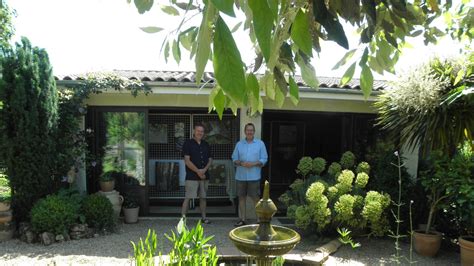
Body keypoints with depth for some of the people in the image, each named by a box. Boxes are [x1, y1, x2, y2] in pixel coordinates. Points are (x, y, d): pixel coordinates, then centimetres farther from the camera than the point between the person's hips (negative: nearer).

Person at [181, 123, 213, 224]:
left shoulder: (206, 145, 13)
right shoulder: (188, 143, -3)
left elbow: (210, 159, 11)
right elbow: (187, 161, -10)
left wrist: (204, 169, -8)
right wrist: (198, 171, -13)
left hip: (204, 176, 5)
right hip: (191, 177, -5)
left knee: (203, 197, 12)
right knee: (188, 198, -6)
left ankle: (204, 218, 21)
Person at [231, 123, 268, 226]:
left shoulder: (260, 144, 3)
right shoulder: (239, 144, 9)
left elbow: (264, 159, 0)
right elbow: (234, 159, 8)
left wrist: (253, 164, -15)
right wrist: (241, 163, -13)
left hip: (254, 176, -3)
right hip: (241, 176, 3)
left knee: (255, 198, 0)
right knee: (241, 197, 8)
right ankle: (242, 219, 19)